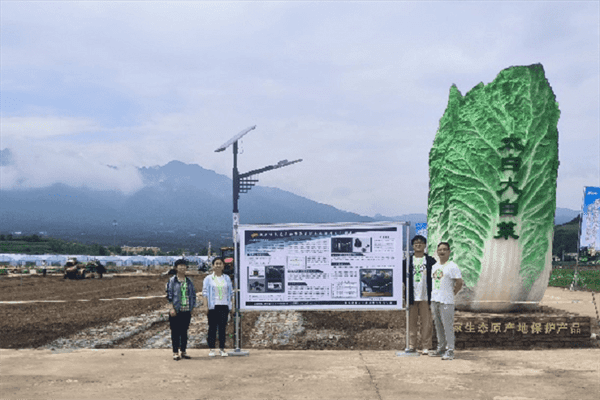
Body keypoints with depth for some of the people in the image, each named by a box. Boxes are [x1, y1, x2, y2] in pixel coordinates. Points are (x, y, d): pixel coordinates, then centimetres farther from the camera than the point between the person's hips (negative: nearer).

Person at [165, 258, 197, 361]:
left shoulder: (189, 281, 11)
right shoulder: (172, 280, -1)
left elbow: (193, 295, 14)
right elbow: (169, 295, -5)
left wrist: (192, 308, 6)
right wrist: (172, 308, -13)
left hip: (187, 311, 4)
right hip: (176, 311, -3)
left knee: (184, 331, 9)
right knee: (175, 332, 0)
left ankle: (183, 351, 17)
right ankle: (175, 352, 6)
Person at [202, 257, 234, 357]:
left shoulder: (227, 278, 12)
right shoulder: (208, 278, 4)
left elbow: (230, 292, 14)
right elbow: (205, 292, 1)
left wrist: (231, 306, 8)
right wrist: (205, 306, -8)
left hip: (224, 306, 2)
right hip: (213, 306, -2)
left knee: (223, 327, 2)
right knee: (212, 327, 0)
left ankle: (222, 348, 8)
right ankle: (211, 349, 6)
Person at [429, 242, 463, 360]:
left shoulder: (452, 266, -7)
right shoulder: (435, 266, 15)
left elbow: (459, 283, -9)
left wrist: (451, 294, -3)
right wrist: (432, 300, 16)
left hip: (446, 301, -7)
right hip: (434, 300, 7)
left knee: (448, 326, -6)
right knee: (438, 326, 12)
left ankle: (450, 351, -2)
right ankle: (441, 349, 21)